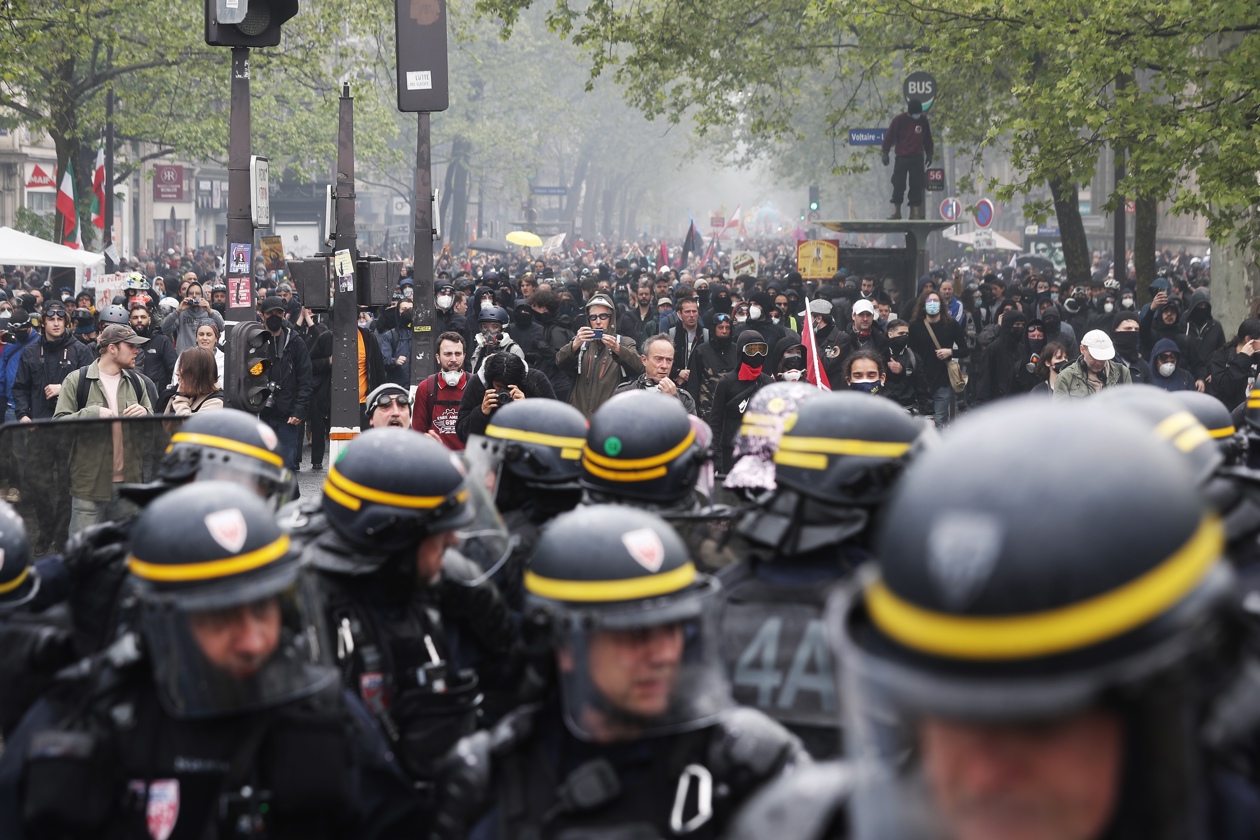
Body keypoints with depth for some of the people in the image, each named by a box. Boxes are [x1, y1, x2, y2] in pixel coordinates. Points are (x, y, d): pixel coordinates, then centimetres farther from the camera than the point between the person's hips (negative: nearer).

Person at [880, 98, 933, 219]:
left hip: (917, 158, 2)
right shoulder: (899, 120, -4)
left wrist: (929, 154, 17)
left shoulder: (923, 120, 6)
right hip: (902, 157, -2)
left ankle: (915, 212, 3)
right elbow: (889, 137, -2)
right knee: (898, 185, -5)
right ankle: (896, 211, 0)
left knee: (916, 186, 0)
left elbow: (927, 139, 16)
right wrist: (885, 153, -6)